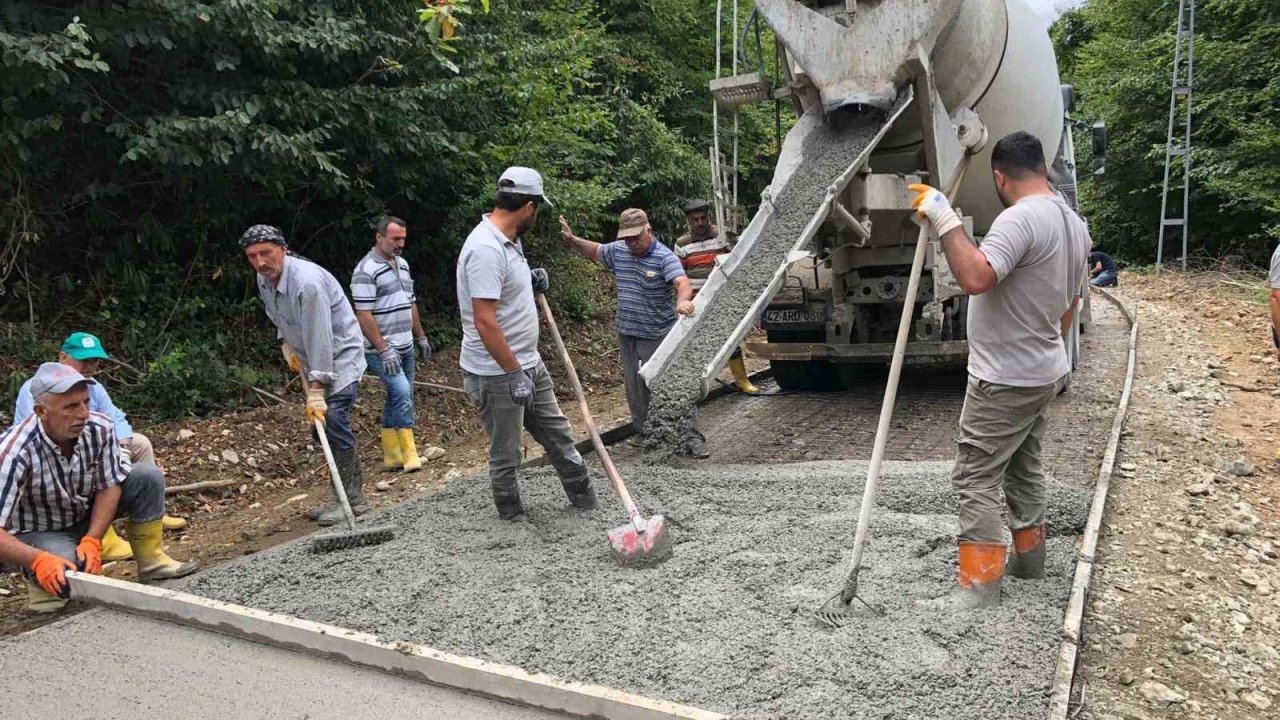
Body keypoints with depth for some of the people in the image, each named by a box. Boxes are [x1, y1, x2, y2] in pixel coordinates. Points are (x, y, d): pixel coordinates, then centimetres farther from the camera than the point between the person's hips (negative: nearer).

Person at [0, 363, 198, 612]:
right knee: (66, 577, -34)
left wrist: (92, 540, -24)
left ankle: (151, 561, -6)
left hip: (87, 515, 5)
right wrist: (39, 561, -48)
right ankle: (37, 578, 2)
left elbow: (109, 487, -11)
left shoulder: (100, 428, -21)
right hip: (38, 532, -4)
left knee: (148, 476, -17)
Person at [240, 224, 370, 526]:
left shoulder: (307, 282, -30)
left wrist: (316, 390, -33)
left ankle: (347, 498, -14)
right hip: (312, 357, 9)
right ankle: (353, 495, 16)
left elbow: (320, 338, -32)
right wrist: (286, 343, 8)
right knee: (319, 423, 7)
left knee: (333, 419, -21)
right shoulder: (264, 280, -2)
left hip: (340, 352, -9)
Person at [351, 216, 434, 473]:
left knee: (399, 398, 10)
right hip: (382, 350, -9)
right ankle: (408, 454, -12)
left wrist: (420, 337, 21)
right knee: (401, 393, -19)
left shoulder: (402, 264, 13)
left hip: (405, 347, 9)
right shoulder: (366, 270, -14)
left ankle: (392, 456, 17)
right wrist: (384, 351, -22)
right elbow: (364, 315, -19)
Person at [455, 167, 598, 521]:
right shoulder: (486, 248, -23)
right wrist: (515, 373, -24)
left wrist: (530, 281, 6)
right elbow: (484, 322, -27)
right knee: (505, 456, 7)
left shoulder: (508, 241, 8)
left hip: (528, 363, 10)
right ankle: (513, 519, 23)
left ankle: (587, 502, 30)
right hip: (496, 374, -10)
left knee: (558, 434, 17)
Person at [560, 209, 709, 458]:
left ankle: (690, 435, 2)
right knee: (634, 388, 16)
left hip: (657, 335, -6)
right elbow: (595, 251, 23)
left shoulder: (664, 257, -17)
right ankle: (644, 434, 31)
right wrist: (572, 240, 6)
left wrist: (682, 301, -56)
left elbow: (683, 282, -34)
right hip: (627, 334, 7)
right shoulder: (618, 250, 3)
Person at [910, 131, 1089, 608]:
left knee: (976, 476, -3)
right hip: (1046, 372, 10)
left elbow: (974, 278, -38)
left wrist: (944, 219, -30)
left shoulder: (1020, 218, -23)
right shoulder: (1073, 223, 9)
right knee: (1025, 468, 22)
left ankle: (982, 580, 2)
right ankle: (1028, 556, 36)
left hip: (1005, 380, -10)